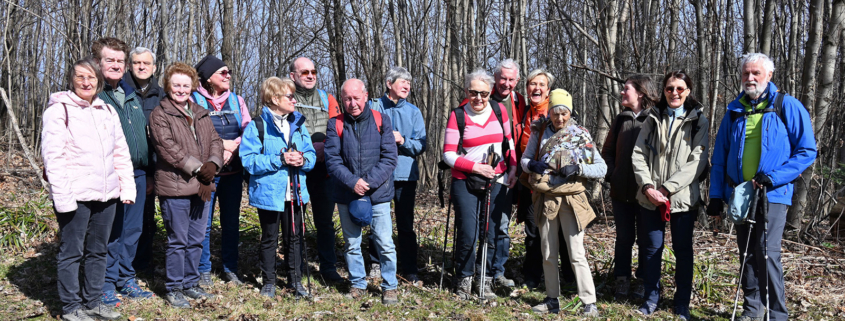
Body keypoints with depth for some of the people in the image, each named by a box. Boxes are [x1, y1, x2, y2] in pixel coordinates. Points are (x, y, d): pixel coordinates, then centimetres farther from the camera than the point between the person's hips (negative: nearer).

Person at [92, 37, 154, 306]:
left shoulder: (132, 95, 18)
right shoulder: (92, 95, -4)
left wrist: (148, 172, 19)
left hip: (137, 173, 6)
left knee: (132, 230, 12)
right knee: (110, 233, 0)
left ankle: (126, 279, 24)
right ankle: (107, 284, 12)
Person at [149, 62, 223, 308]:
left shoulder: (201, 114, 16)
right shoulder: (159, 115, -4)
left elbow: (215, 141, 10)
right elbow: (169, 148, -14)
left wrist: (212, 163, -10)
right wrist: (197, 168, -16)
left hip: (201, 187, 6)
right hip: (175, 187, -6)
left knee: (196, 240, 13)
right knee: (177, 241, 1)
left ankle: (191, 283, 26)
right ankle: (174, 288, 14)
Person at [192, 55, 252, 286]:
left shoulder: (237, 100, 12)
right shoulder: (194, 100, -2)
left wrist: (231, 149, -12)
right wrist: (224, 144, -11)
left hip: (233, 171, 4)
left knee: (231, 222, 9)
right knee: (204, 223, 0)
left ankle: (230, 269, 20)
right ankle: (204, 271, 14)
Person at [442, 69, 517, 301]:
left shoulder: (499, 110, 5)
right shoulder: (457, 115, -4)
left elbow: (509, 142, 17)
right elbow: (448, 154, -6)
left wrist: (513, 168, 5)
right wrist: (476, 167, -15)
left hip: (497, 181, 3)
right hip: (465, 182, -3)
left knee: (492, 233, 4)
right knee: (468, 234, -7)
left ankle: (484, 281, 19)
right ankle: (464, 280, 14)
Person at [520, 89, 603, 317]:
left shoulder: (581, 135, -2)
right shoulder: (539, 132, 3)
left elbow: (602, 168, -2)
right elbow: (524, 159, 11)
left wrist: (578, 168, -19)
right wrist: (532, 165, -12)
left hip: (571, 200, -3)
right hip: (545, 199, 3)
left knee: (576, 254, -6)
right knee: (548, 253, 11)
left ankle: (589, 302, 2)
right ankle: (552, 300, 23)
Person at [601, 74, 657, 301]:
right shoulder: (621, 119, 10)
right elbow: (607, 150, 14)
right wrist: (611, 174, 1)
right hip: (621, 190, 4)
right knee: (624, 237, 8)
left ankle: (644, 281, 22)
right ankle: (622, 281, 16)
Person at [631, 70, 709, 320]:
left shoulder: (698, 121, 2)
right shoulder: (653, 118, 11)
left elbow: (697, 161, -8)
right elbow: (638, 154, 4)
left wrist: (667, 188, -15)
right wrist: (647, 186, -11)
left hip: (683, 198, -2)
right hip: (650, 197, 2)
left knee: (683, 250, 6)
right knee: (651, 249, 6)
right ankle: (651, 298, 21)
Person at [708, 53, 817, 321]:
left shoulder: (788, 106, -3)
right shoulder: (734, 111, 9)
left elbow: (807, 151, -5)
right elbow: (720, 156, 11)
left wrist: (773, 177, -17)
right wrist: (716, 195, 6)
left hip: (773, 194, -4)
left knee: (766, 252, -12)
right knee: (747, 252, 11)